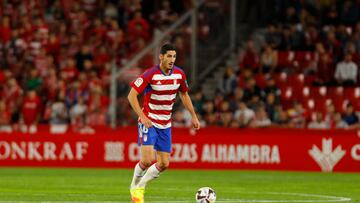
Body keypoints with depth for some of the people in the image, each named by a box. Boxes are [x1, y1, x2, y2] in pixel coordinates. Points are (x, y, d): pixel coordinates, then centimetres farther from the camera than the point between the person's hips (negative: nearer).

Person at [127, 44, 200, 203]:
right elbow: (131, 95, -16)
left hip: (165, 125, 6)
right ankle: (134, 187, 9)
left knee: (164, 164, 4)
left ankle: (140, 187, 24)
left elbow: (184, 94, 17)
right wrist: (142, 117, -23)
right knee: (147, 160, -18)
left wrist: (193, 116, 12)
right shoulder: (150, 74, -18)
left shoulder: (179, 74, -1)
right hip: (149, 122, -6)